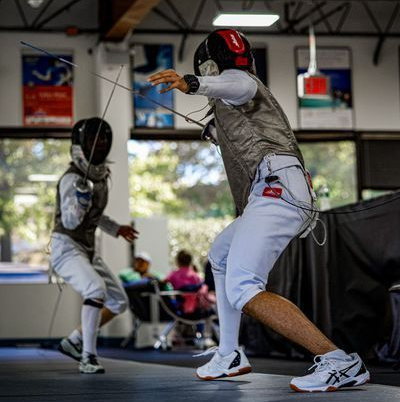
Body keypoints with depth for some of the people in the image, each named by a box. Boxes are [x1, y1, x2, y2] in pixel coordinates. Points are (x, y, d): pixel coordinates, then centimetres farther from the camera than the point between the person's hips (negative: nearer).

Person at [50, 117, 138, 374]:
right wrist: (80, 199, -44)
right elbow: (69, 221, -27)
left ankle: (74, 342, 18)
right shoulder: (72, 178, -19)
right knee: (97, 291, -32)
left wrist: (116, 229, 17)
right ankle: (88, 357, -24)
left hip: (87, 249, 9)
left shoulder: (102, 173, 7)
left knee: (119, 303, 8)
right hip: (66, 248, -8)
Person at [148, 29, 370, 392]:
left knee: (243, 292, -21)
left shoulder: (235, 79, 9)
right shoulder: (250, 103, 34)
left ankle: (340, 362, -27)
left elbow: (241, 85, -19)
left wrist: (191, 84, -37)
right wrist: (219, 133, 65)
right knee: (220, 255, 31)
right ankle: (230, 356, 30)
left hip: (275, 191, -10)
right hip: (282, 195, 10)